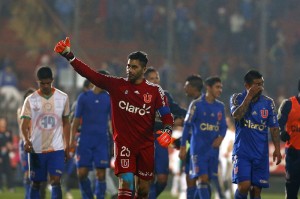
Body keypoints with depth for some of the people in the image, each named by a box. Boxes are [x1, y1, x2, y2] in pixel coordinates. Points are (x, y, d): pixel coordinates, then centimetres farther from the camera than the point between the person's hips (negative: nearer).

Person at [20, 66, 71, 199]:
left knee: (55, 181, -12)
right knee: (36, 183, 8)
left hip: (57, 148, 0)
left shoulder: (63, 98, 3)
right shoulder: (30, 100, -3)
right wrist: (26, 140, -29)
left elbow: (66, 123, 12)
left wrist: (67, 146, 10)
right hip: (36, 149, 0)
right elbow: (24, 124, -9)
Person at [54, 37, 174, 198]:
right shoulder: (116, 85, -1)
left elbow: (166, 115, 0)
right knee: (126, 183, -15)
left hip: (146, 147, 2)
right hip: (124, 144, -2)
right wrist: (69, 56, -19)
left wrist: (167, 131, -21)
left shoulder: (155, 91, 0)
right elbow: (90, 74, -9)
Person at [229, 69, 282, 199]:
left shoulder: (268, 103, 5)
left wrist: (277, 149, 0)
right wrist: (249, 96, -19)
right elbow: (237, 116, -20)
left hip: (261, 154, 2)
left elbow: (274, 128, 8)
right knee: (244, 186, -18)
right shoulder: (237, 98, 0)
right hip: (242, 152, -2)